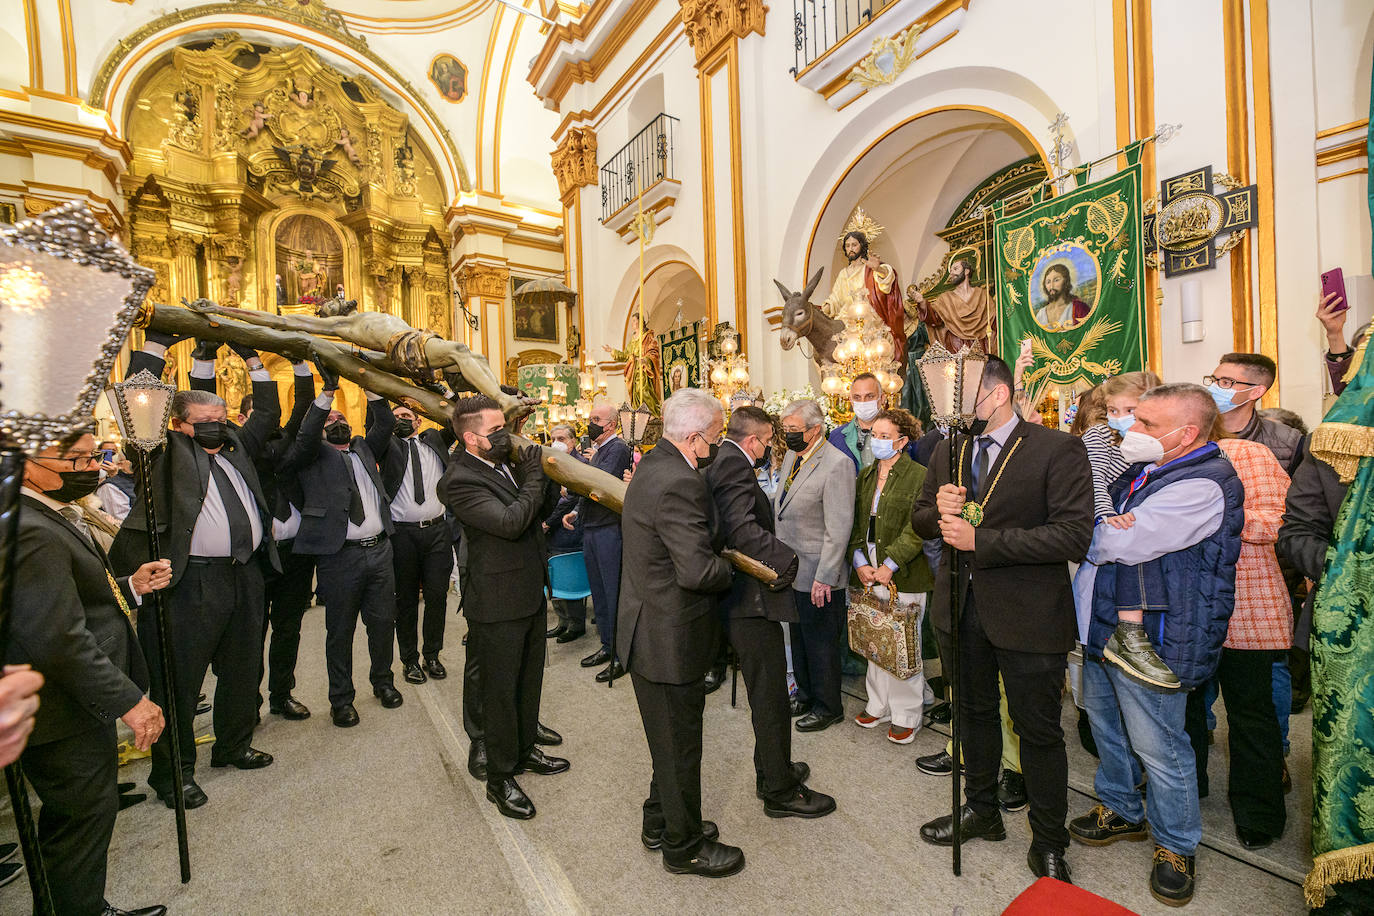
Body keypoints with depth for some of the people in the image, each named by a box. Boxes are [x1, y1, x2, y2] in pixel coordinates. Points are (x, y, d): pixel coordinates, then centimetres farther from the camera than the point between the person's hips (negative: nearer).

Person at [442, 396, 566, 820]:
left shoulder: (507, 463, 5)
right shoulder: (460, 480, -21)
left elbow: (539, 511, 10)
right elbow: (510, 522, -31)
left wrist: (548, 477, -6)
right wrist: (535, 477, -20)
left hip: (530, 593, 8)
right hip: (498, 603, -8)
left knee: (529, 679, 23)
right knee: (500, 690, 9)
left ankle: (524, 749, 44)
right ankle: (500, 778, 28)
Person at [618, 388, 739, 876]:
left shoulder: (653, 464, 4)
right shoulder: (680, 484, -28)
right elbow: (698, 570, -30)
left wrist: (715, 544, 2)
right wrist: (731, 569, -11)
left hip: (649, 630, 10)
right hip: (671, 638, -10)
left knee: (669, 737, 27)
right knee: (679, 743, 12)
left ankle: (661, 821, 46)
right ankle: (683, 846, 34)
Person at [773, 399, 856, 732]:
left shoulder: (837, 464, -18)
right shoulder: (791, 457, 8)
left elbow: (839, 528, -20)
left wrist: (825, 577, -20)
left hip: (818, 576, -8)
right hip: (791, 570, 8)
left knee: (821, 643, 9)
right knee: (798, 638, 21)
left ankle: (828, 707, 29)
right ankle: (805, 695, 40)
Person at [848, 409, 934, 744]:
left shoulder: (919, 476, -6)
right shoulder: (865, 476, 13)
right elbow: (855, 522, 10)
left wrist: (889, 565, -16)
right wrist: (860, 560, -3)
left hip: (903, 576, -5)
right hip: (868, 573, 5)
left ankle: (906, 716, 19)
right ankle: (878, 706, 29)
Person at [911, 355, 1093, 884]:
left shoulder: (1058, 450, -13)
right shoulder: (949, 452, 5)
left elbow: (1074, 536, -22)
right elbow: (920, 520, 10)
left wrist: (981, 539, -25)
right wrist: (938, 511, -13)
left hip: (1027, 616, -5)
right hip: (960, 608, 6)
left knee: (1038, 731, 11)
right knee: (974, 714, 22)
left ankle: (1048, 843, 35)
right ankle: (981, 810, 45)